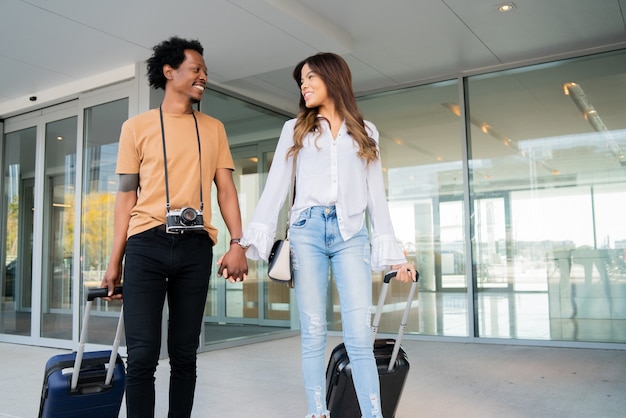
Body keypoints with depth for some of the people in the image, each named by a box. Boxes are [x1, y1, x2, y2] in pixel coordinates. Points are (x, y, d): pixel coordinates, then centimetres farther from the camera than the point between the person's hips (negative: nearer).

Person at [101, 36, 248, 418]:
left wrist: (238, 243, -4)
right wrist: (115, 260, 4)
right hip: (147, 244, -2)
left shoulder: (213, 128, 15)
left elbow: (225, 189, 9)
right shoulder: (137, 127, 9)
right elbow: (127, 196, 7)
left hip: (195, 247, 2)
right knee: (143, 354, -3)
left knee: (184, 353, 8)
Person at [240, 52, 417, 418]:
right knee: (313, 333, 1)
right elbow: (276, 187, 6)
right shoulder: (295, 130, 15)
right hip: (307, 231, 0)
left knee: (360, 336, -8)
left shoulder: (365, 132, 16)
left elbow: (376, 195, 12)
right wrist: (250, 240, -4)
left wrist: (393, 253, 6)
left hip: (351, 235, 0)